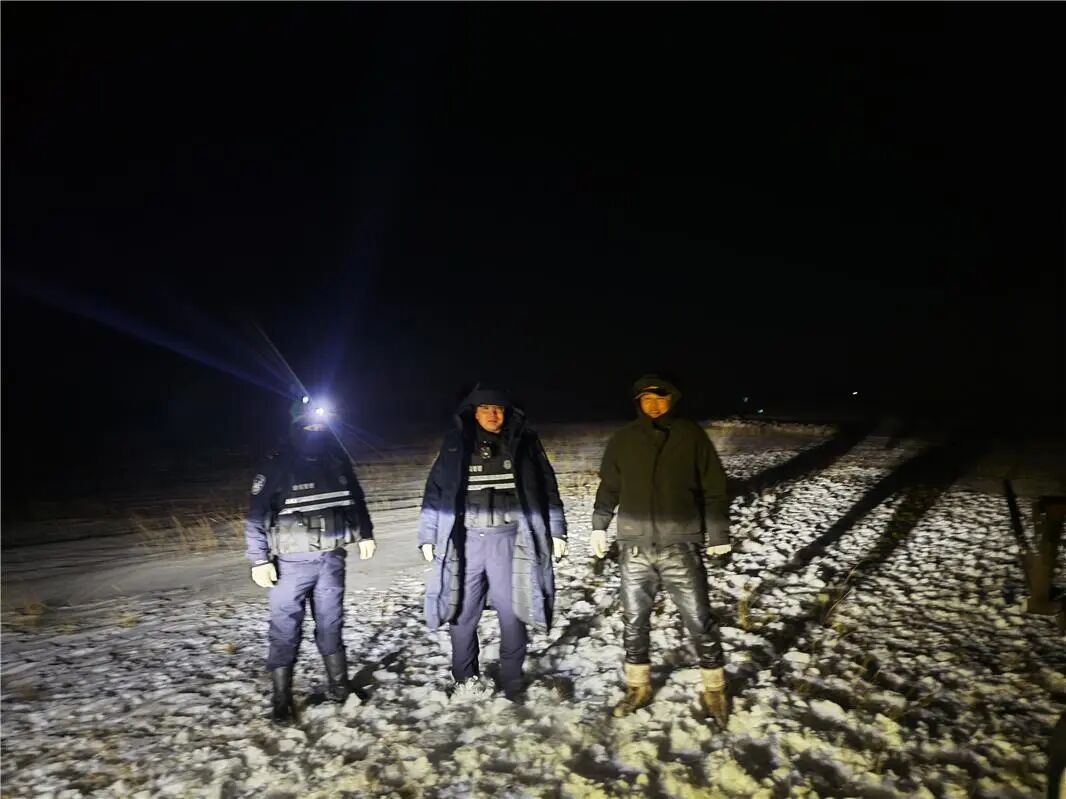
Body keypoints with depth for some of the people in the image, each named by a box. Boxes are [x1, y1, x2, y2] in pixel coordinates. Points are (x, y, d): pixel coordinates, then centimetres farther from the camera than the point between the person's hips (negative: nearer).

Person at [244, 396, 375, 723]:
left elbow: (355, 499, 16)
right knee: (285, 631, 1)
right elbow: (257, 515, -10)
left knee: (331, 625, 15)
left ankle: (339, 688, 29)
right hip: (291, 562, -4)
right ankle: (282, 701, 15)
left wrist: (365, 534, 15)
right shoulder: (277, 467, -11)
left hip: (331, 559, 4)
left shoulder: (338, 461, 2)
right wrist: (259, 560, -14)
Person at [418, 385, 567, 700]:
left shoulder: (524, 443, 5)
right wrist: (428, 536, 5)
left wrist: (556, 531, 3)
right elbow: (435, 491, 8)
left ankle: (512, 683, 19)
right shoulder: (455, 445, 6)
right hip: (465, 540, 1)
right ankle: (465, 678, 26)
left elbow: (546, 489, 7)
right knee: (461, 612, 6)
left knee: (513, 612, 3)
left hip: (508, 540, 0)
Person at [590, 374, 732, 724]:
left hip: (680, 546, -2)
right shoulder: (623, 439, 4)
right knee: (634, 620, 12)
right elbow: (609, 487, 13)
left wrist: (718, 534, -1)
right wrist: (599, 526, 7)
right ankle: (638, 686, 31)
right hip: (635, 547, 3)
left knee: (699, 621, 5)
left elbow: (714, 488, 1)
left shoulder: (691, 435, -2)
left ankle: (714, 689, 26)